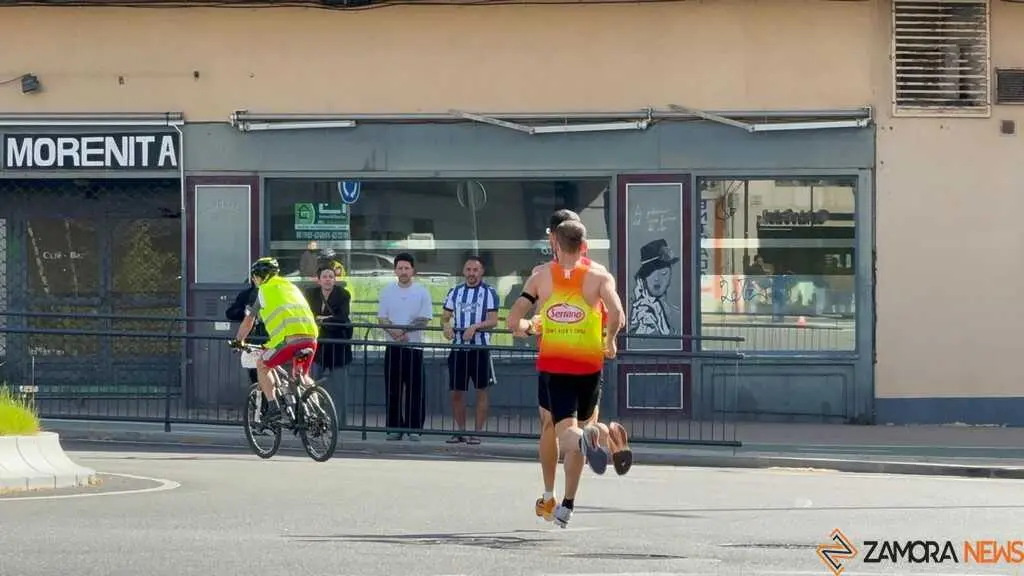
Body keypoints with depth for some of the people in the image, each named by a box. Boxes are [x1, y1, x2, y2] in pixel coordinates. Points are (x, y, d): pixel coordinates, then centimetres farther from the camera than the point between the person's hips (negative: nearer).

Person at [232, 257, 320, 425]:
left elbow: (248, 322, 18)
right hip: (311, 337, 6)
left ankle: (273, 408, 6)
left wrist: (238, 341, 36)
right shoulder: (291, 287, 30)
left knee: (262, 365, 17)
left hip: (289, 338, -6)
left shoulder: (265, 290, 13)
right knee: (302, 376, 27)